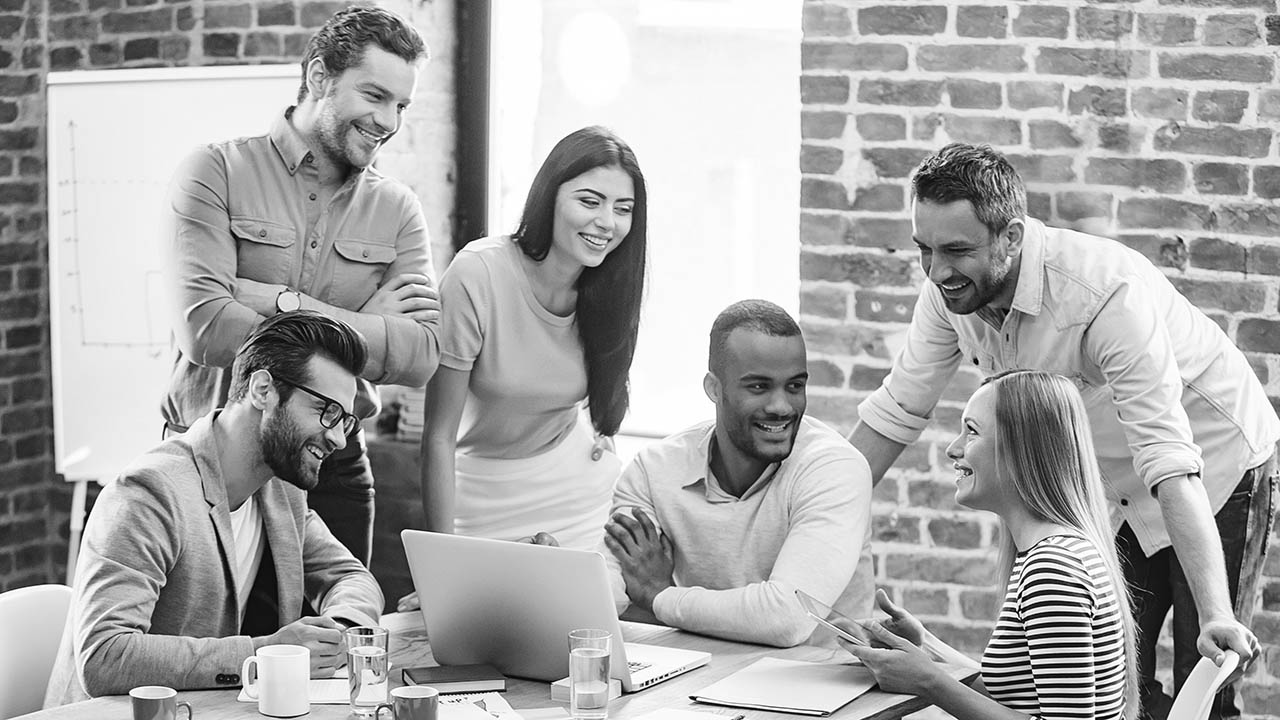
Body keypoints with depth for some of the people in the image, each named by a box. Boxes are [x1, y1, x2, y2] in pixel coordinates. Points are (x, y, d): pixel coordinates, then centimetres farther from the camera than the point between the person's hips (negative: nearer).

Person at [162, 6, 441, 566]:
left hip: (333, 468, 3)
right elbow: (204, 329, -19)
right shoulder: (218, 173, -5)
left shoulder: (397, 210, 5)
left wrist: (287, 304, -17)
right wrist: (364, 325, -13)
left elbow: (422, 356, -9)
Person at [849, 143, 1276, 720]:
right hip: (1112, 488, 6)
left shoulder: (1108, 290, -35)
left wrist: (1216, 615, -46)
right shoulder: (952, 287, -15)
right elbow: (897, 411, -3)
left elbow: (1170, 461, -39)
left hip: (1214, 472, -6)